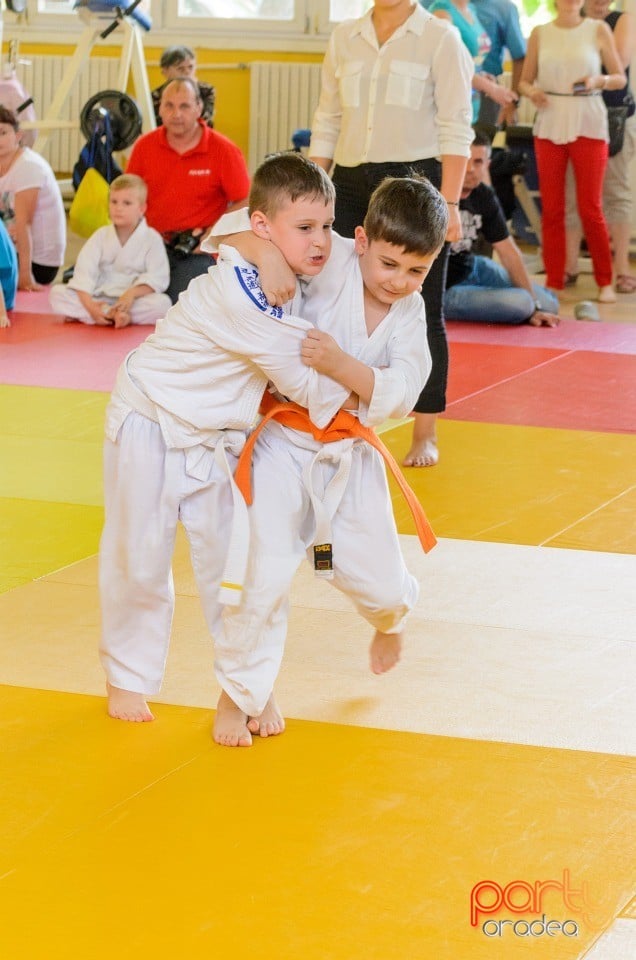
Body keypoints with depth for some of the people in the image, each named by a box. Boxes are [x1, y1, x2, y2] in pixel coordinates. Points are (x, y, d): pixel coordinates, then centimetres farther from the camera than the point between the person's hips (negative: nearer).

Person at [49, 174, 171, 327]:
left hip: (133, 300, -2)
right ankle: (113, 315, -29)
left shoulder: (151, 239, -2)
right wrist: (89, 304, -23)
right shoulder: (101, 236, 4)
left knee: (162, 303, -32)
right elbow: (84, 273, -7)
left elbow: (157, 279, -10)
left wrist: (132, 292, -28)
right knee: (57, 293, -19)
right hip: (98, 299, 2)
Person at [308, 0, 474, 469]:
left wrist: (449, 204, -14)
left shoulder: (440, 38, -2)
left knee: (421, 312, 2)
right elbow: (327, 123, 13)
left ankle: (426, 433, 11)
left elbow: (455, 129, -6)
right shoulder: (344, 38, 10)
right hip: (351, 187, 4)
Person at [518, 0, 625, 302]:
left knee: (590, 208, -3)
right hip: (549, 126, 2)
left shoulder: (598, 30, 3)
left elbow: (620, 78, 6)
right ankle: (554, 282, 10)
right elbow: (524, 80, 11)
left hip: (588, 126, -2)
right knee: (551, 209, 3)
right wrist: (531, 91, -11)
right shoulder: (540, 34, 7)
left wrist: (599, 80, -14)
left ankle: (605, 282, 9)